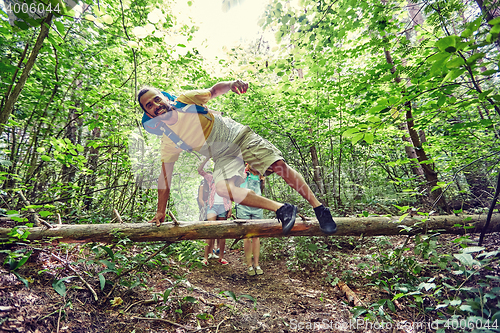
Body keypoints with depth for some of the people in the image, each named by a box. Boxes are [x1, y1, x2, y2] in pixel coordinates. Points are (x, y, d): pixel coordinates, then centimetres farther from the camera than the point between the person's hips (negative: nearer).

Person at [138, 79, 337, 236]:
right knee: (221, 187, -28)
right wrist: (160, 212, 3)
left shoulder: (186, 100, -4)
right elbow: (165, 176, 3)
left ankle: (319, 208, -5)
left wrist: (232, 84, -24)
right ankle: (282, 209, -22)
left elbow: (215, 90, 0)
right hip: (223, 157, 2)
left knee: (278, 165, -20)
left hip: (238, 135, -1)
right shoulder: (167, 140, 0)